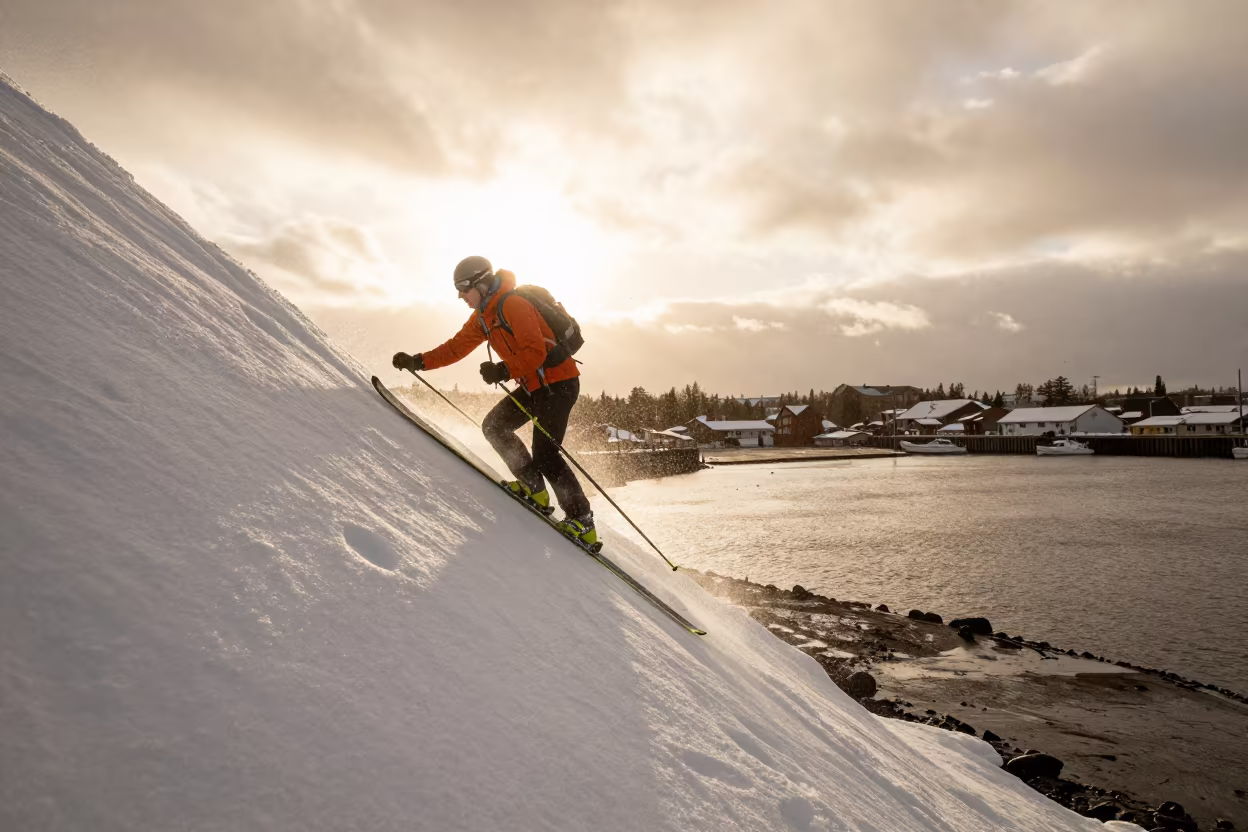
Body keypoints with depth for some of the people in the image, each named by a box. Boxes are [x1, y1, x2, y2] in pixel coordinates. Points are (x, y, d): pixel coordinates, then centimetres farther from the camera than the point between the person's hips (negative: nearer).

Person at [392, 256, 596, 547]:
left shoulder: (512, 305, -18)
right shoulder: (483, 316, 12)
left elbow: (535, 352, -27)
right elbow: (456, 347, 16)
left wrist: (503, 371, -34)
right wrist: (418, 361, 9)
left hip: (558, 381, -10)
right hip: (533, 384, 10)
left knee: (544, 453, -15)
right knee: (494, 426, 6)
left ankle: (582, 522, -8)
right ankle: (535, 490, 9)